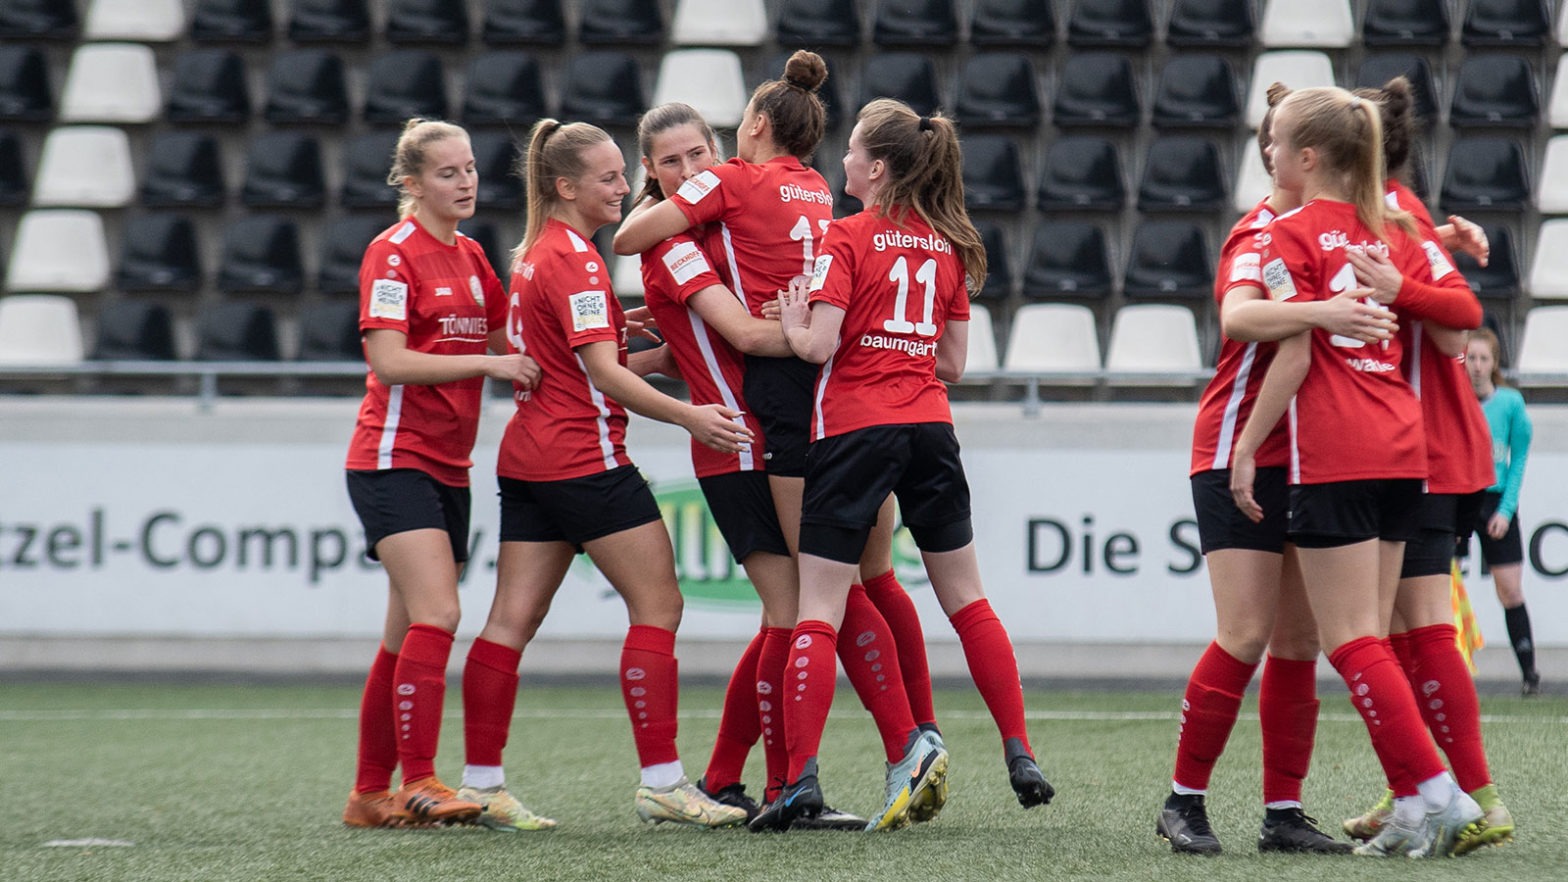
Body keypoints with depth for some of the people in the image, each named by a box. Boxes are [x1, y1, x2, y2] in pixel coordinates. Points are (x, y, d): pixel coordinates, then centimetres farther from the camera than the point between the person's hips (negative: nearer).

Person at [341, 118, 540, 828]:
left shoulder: (471, 256, 14)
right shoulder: (393, 252, -9)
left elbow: (505, 345, 24)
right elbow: (388, 362, -18)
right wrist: (490, 364, -18)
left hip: (448, 467, 8)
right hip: (394, 459, -8)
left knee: (410, 634, 8)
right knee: (436, 615, -19)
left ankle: (371, 794, 13)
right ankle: (418, 783, -20)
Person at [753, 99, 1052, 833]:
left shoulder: (848, 237, -7)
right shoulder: (947, 246, 10)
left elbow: (819, 344, -15)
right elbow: (953, 363, 12)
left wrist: (792, 322, 3)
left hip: (855, 428, -5)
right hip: (929, 426, 5)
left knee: (817, 609, -4)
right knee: (965, 598, 15)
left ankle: (800, 779, -11)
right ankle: (1020, 756, 12)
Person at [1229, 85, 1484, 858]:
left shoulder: (1291, 236, -4)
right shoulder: (1393, 231, 15)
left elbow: (1294, 357, -11)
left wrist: (1247, 448, -6)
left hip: (1332, 459, -7)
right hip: (1402, 449, 7)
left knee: (1350, 639, -5)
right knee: (1366, 637, 11)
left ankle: (1433, 792, -14)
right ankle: (1415, 803, 6)